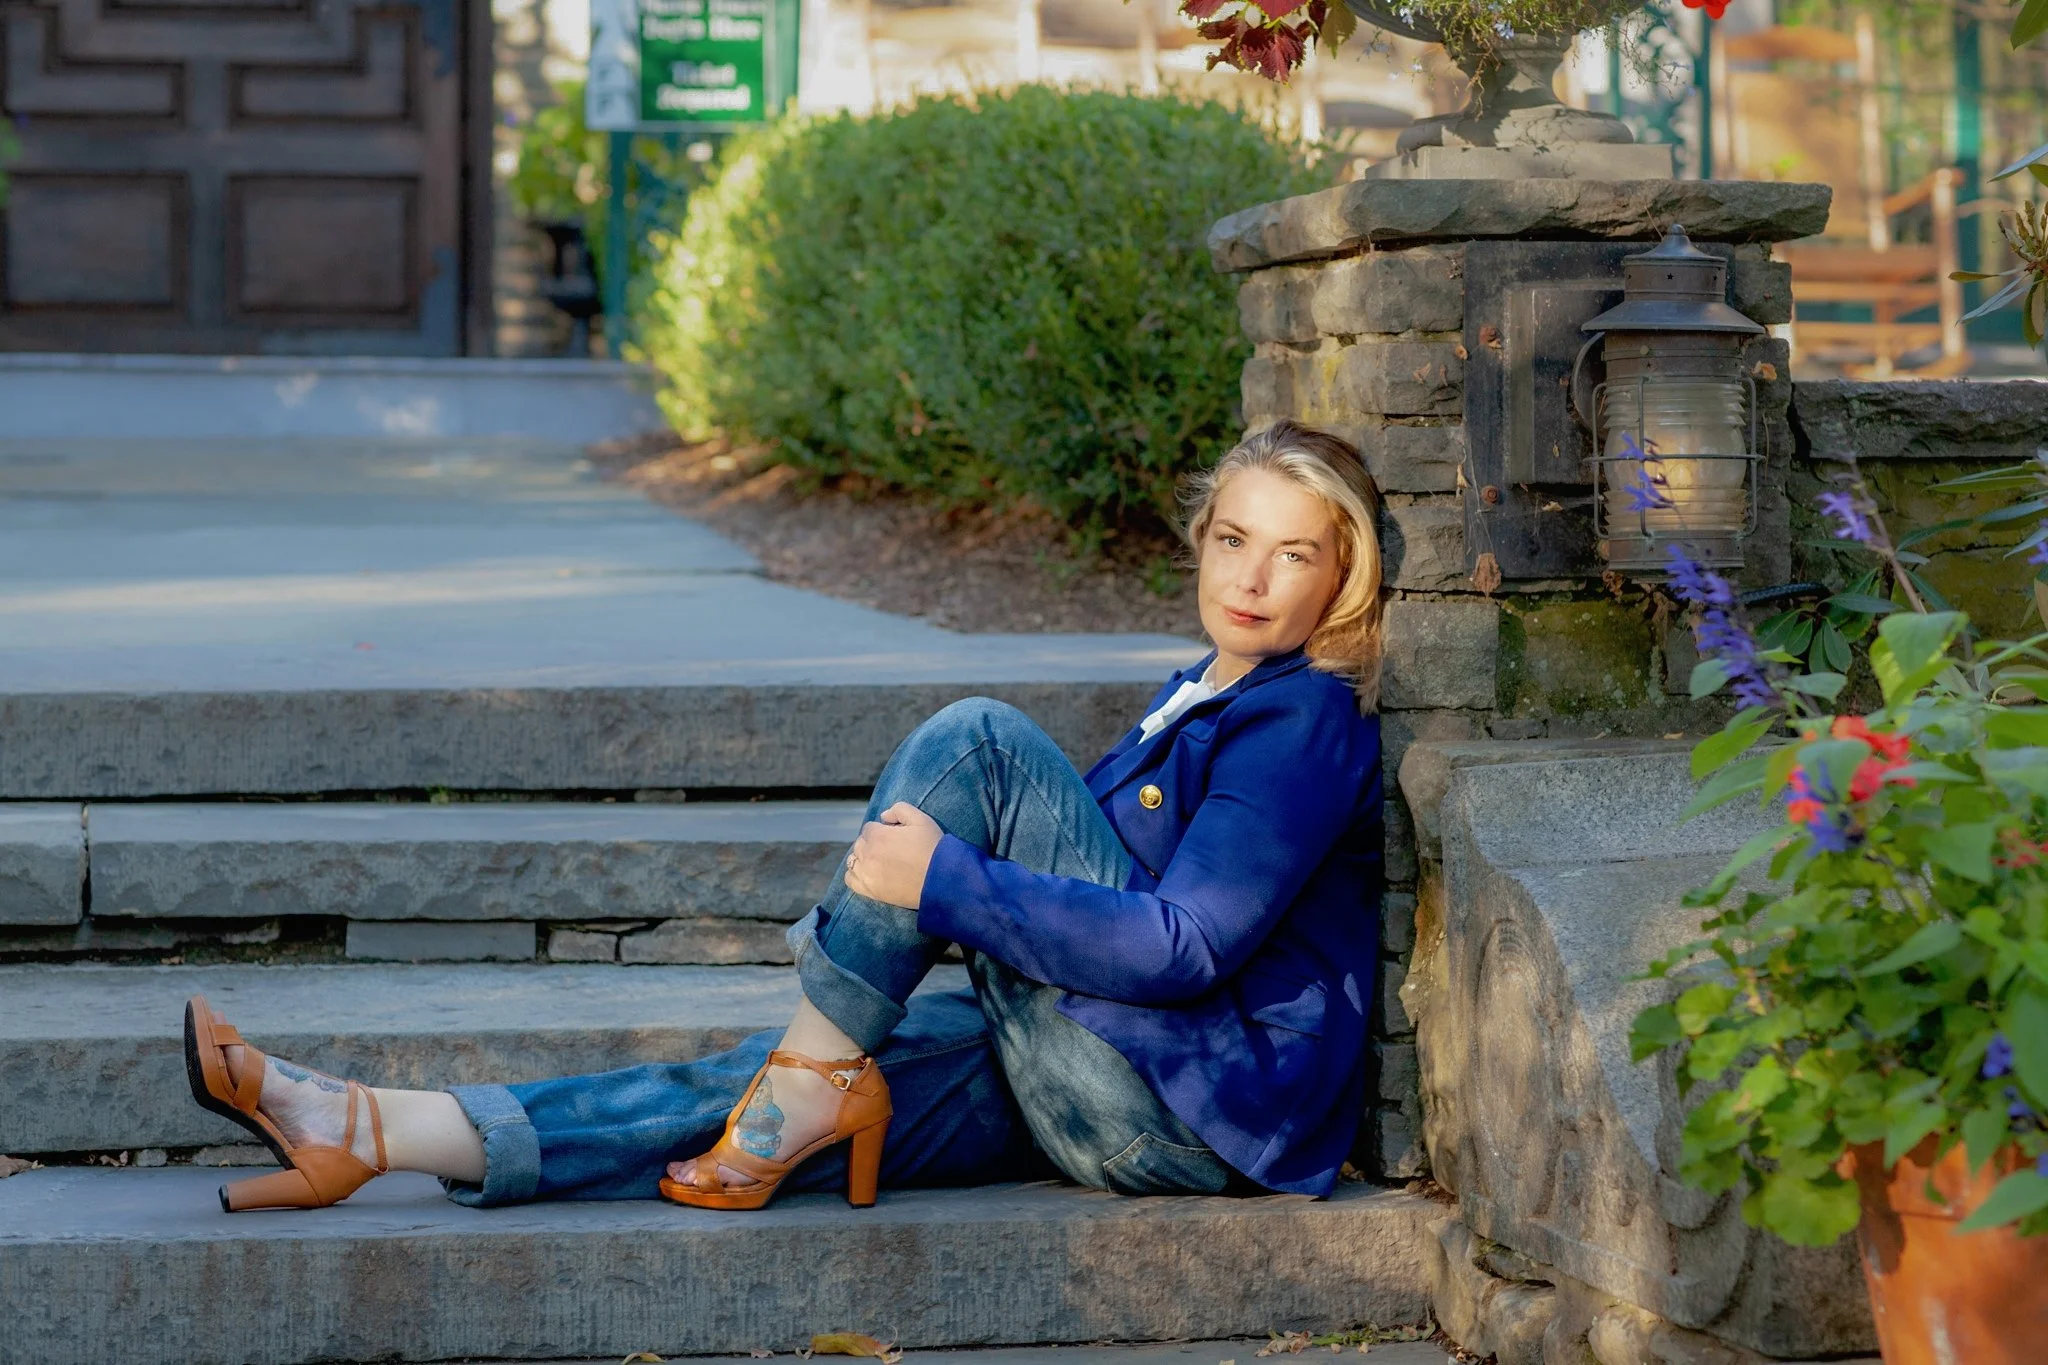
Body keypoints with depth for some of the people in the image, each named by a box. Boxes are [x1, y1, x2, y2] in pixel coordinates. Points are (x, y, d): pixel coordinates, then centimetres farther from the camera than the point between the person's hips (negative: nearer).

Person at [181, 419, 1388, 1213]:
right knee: (761, 1089, -6)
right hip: (1120, 1089, 8)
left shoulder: (1306, 723, -11)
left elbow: (1185, 946, -21)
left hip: (1201, 1111, -8)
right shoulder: (1208, 695, 19)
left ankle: (815, 1080, -16)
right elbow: (1081, 854, 24)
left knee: (978, 738, -16)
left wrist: (947, 882, -19)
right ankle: (371, 1132, -10)